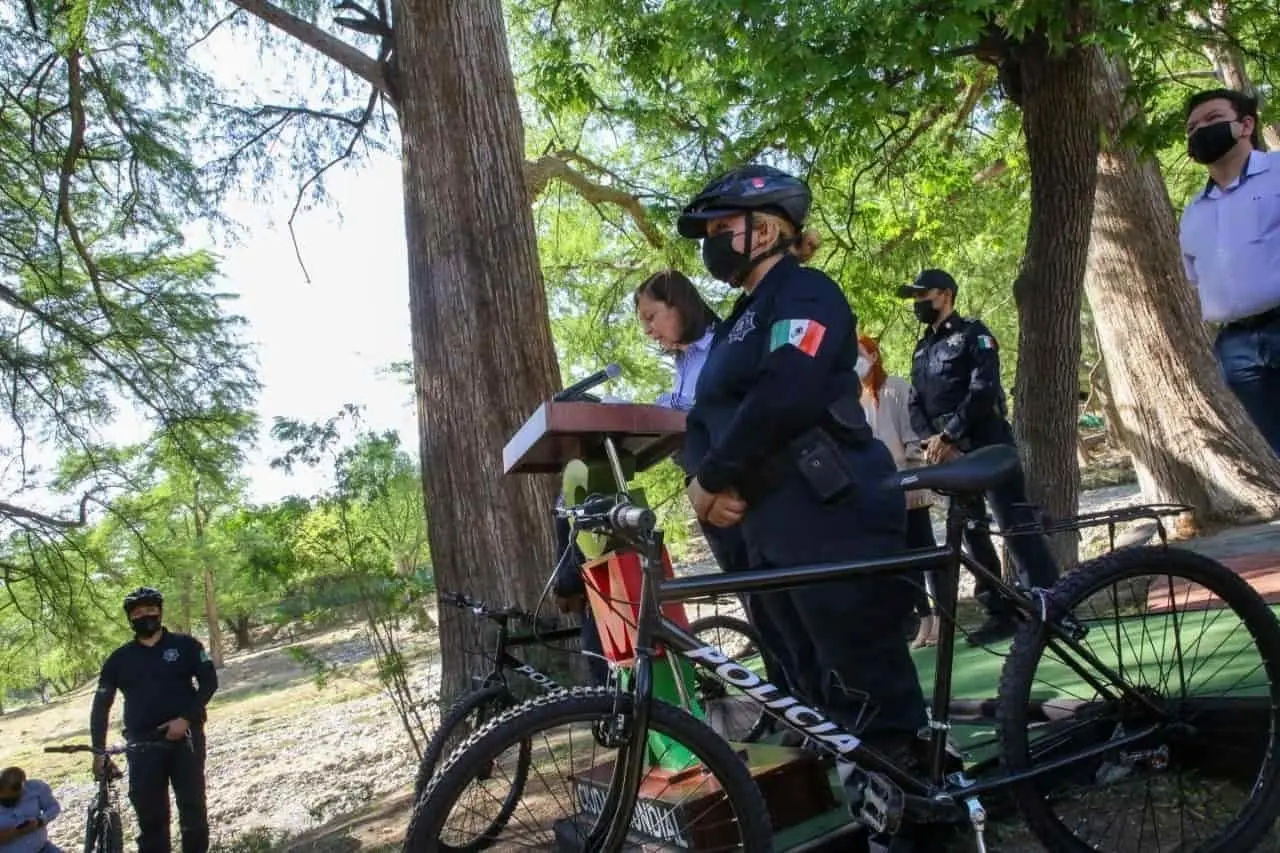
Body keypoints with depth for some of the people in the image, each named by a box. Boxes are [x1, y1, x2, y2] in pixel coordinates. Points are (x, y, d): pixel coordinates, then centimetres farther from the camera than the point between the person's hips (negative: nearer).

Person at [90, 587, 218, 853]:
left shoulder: (185, 645, 2)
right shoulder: (120, 659, 7)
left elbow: (209, 682, -2)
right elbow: (101, 705, 8)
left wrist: (186, 718, -14)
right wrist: (99, 750, 0)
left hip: (185, 737, -1)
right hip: (142, 744, 2)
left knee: (193, 806, 2)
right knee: (150, 814, 4)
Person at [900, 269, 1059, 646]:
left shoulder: (972, 334, -1)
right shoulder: (921, 350, 18)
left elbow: (983, 390, -15)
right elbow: (916, 405, 10)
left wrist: (947, 436, -18)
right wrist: (931, 440, -9)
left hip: (988, 444, -7)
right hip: (949, 453, 7)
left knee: (1015, 525, -11)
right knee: (972, 533, 7)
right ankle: (1001, 612, 14)